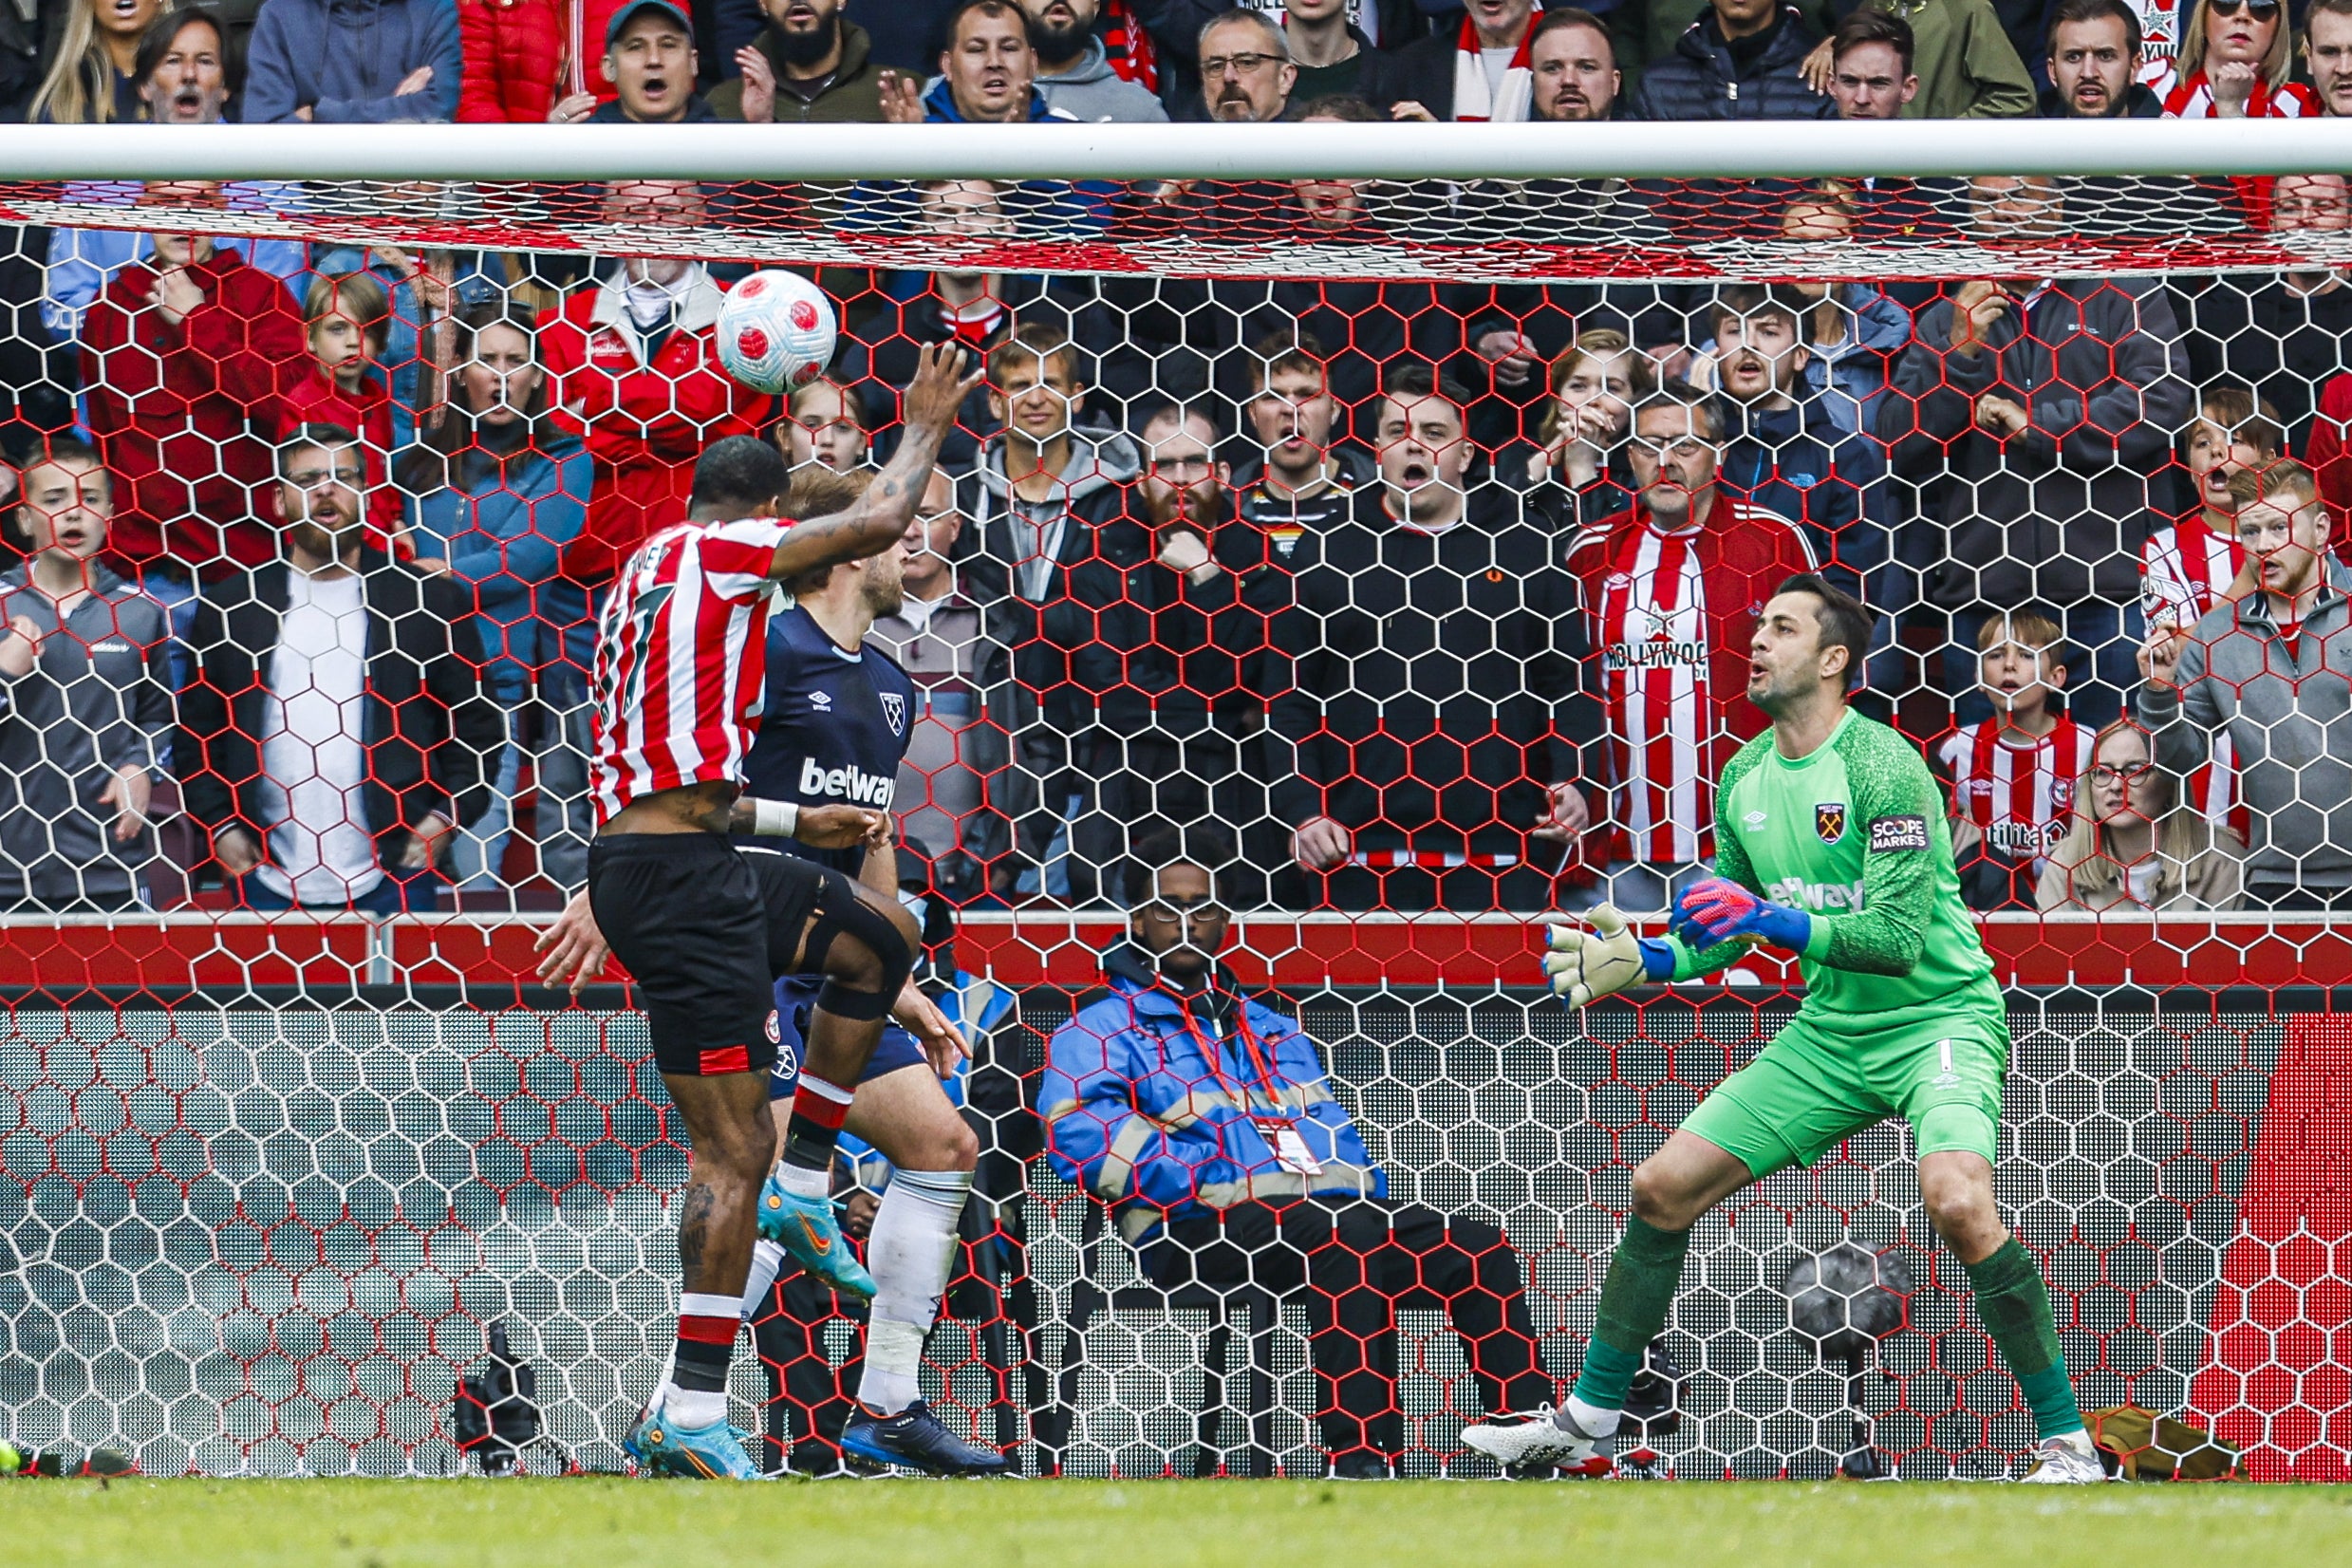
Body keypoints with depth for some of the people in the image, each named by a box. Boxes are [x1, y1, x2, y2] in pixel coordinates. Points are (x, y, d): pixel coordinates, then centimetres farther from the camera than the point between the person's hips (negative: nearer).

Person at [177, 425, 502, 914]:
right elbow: (196, 733, 11)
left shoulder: (431, 601, 4)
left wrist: (444, 818, -5)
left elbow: (477, 728, 6)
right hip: (269, 885, 1)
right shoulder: (229, 603, 7)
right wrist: (221, 828, 1)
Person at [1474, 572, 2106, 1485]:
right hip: (1828, 1030, 8)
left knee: (1956, 1199, -33)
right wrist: (1645, 961, 2)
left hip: (1937, 1014, -8)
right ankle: (1584, 1427, 18)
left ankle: (2066, 1443, -22)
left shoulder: (1882, 768, -17)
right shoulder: (1744, 779, 6)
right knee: (1662, 1188, 3)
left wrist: (1773, 920, -31)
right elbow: (1729, 927, 19)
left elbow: (1901, 936, -24)